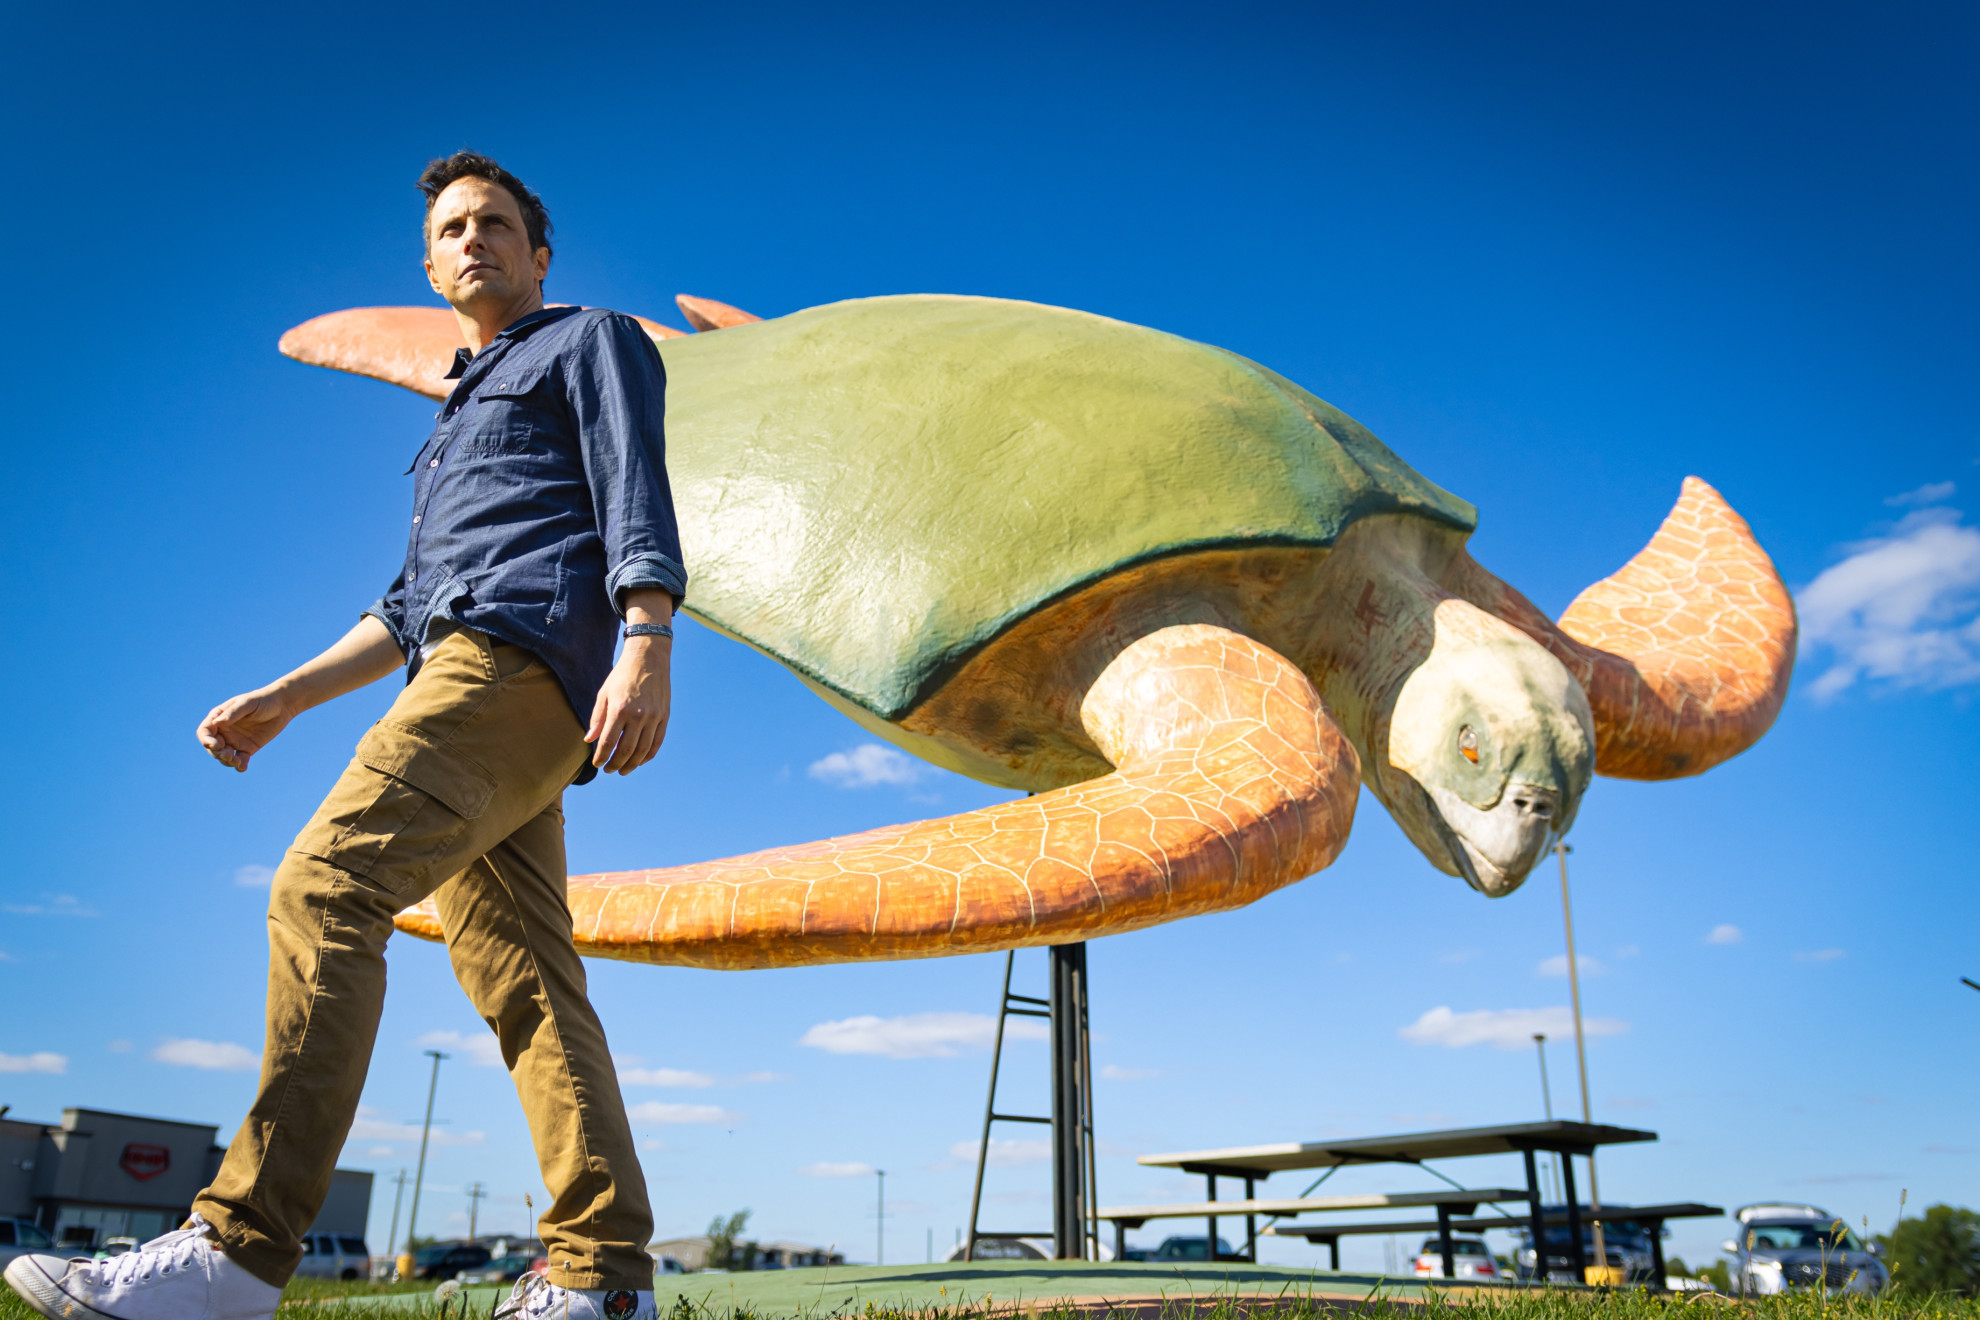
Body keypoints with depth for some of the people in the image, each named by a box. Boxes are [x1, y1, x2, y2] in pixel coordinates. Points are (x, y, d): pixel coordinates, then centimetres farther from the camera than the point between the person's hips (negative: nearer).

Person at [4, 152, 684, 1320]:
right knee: (523, 981, -3)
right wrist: (283, 701, 26)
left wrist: (648, 642, -22)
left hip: (527, 653, -9)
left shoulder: (592, 341, 13)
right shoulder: (457, 425, 37)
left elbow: (636, 491, -6)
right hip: (464, 673, 9)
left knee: (328, 887, -21)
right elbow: (409, 607, 34)